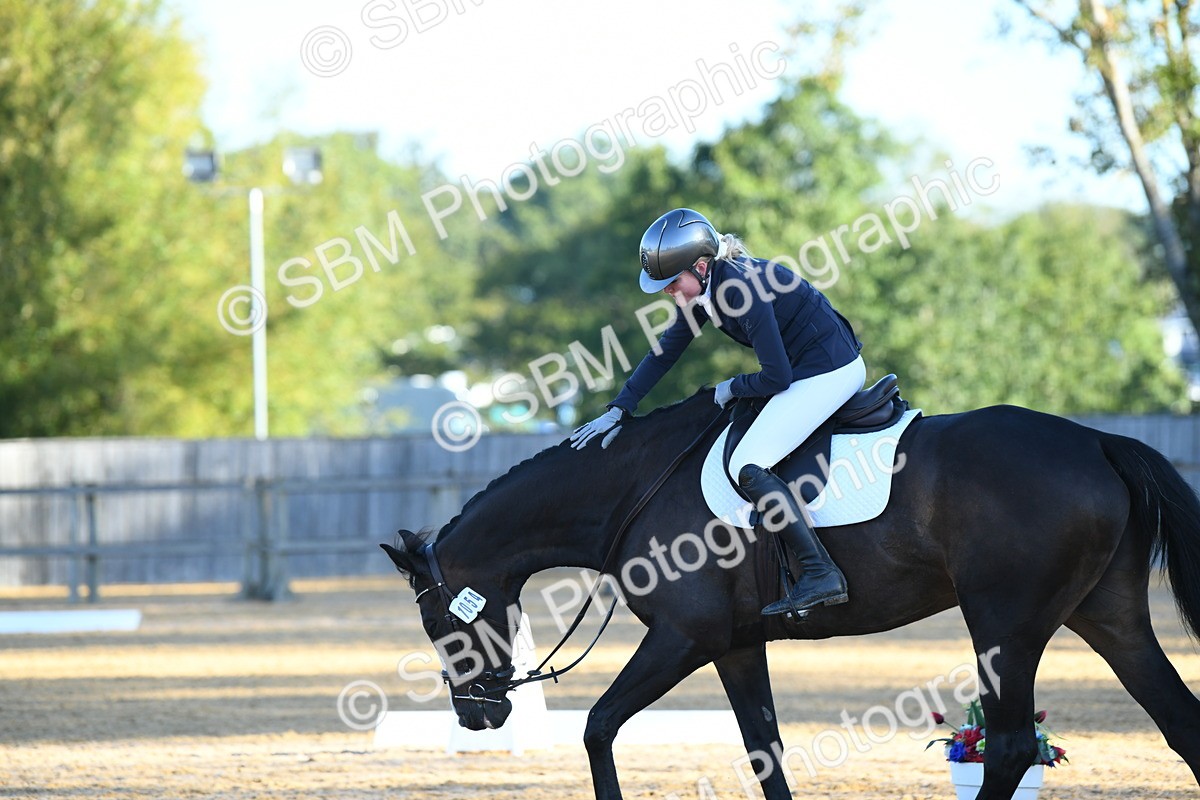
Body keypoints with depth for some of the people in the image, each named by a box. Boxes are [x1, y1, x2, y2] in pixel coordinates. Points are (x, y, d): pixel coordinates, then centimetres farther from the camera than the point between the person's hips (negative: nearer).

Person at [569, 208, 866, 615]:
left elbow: (776, 377, -21)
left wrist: (731, 389, -3)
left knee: (748, 467, -15)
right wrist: (619, 410, 12)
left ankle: (821, 574, -21)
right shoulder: (703, 289, 4)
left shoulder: (741, 288, -25)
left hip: (828, 373, -10)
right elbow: (665, 351, 14)